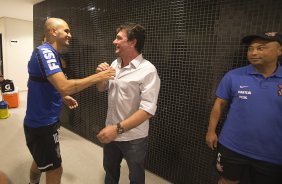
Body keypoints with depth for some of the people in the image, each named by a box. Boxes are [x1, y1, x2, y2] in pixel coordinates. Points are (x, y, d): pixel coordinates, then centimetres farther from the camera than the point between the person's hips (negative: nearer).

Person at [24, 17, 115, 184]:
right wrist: (99, 76, -29)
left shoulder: (49, 53, 10)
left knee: (40, 160, 30)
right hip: (42, 124, -10)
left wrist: (64, 97, 7)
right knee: (55, 170, 7)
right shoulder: (45, 52, -22)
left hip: (39, 121, 10)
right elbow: (64, 86, -35)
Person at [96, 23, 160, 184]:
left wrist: (118, 128, -28)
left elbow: (148, 110, -26)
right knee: (110, 170, 28)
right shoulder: (115, 64, 1)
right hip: (111, 131, 6)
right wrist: (100, 75, -9)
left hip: (134, 138, -6)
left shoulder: (148, 71, -21)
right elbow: (102, 89, 12)